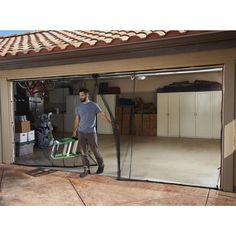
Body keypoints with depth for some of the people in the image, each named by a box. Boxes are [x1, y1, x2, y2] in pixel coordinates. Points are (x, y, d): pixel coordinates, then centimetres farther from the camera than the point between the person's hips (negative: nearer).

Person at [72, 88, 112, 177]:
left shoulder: (94, 105, -6)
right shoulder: (78, 107, 7)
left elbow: (102, 115, -8)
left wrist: (111, 123, -17)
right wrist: (74, 131, 20)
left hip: (91, 132, -4)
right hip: (81, 132, 4)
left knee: (95, 150, 5)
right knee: (83, 152, 5)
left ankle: (101, 166, 28)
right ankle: (86, 169, 17)